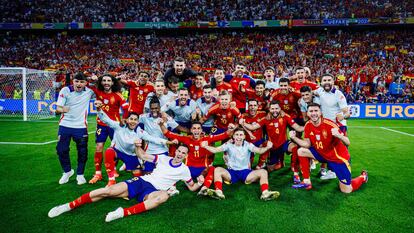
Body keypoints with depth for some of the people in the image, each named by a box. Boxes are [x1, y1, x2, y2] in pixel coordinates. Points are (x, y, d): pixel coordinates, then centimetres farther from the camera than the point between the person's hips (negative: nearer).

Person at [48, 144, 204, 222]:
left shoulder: (184, 170, 8)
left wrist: (199, 183, -10)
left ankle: (124, 213, -45)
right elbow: (142, 156, 16)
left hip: (153, 190, -2)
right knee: (108, 191, -19)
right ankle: (68, 206, -8)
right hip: (141, 181, 2)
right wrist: (137, 146, -5)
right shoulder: (163, 158, 12)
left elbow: (192, 187, 13)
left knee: (164, 196, -41)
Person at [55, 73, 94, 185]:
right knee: (61, 150, 4)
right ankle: (67, 171, 29)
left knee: (82, 152, 3)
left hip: (81, 126, 0)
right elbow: (58, 108, -7)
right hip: (65, 125, 0)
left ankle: (80, 174, 24)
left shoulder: (89, 91, -4)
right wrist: (62, 109, -30)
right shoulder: (65, 90, -7)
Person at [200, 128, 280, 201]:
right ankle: (218, 192, -37)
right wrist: (205, 146, -28)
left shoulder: (248, 145, -2)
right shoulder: (229, 145, -1)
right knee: (217, 169, -27)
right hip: (231, 172, 0)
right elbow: (215, 150, -10)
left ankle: (265, 193, -28)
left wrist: (267, 147, -39)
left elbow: (259, 150, -17)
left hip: (245, 172, 1)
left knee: (263, 172, -20)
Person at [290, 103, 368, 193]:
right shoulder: (308, 125, -9)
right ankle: (307, 182, 2)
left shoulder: (329, 124, -27)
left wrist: (338, 135, -47)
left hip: (338, 157, -5)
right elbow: (307, 144, -4)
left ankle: (363, 177, 30)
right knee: (301, 151, -9)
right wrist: (294, 138, -18)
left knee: (346, 190, -3)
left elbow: (347, 143, -26)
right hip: (322, 154, 6)